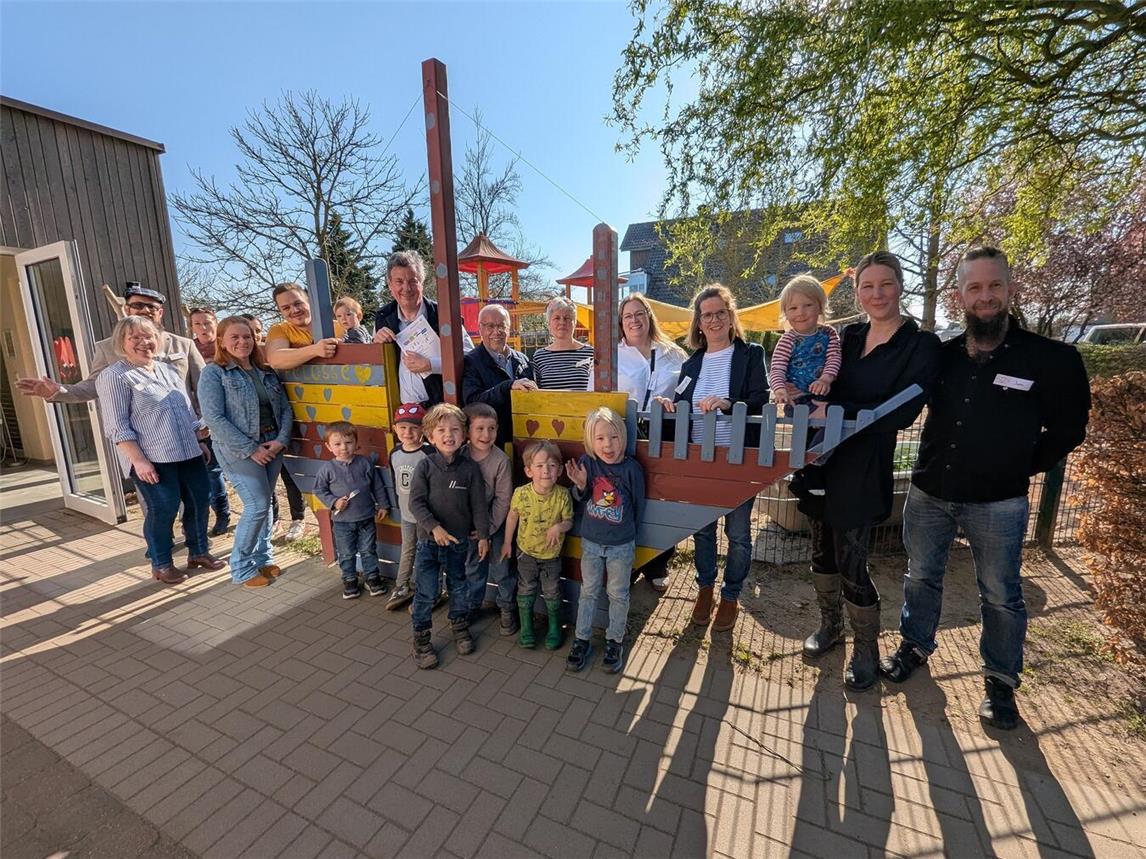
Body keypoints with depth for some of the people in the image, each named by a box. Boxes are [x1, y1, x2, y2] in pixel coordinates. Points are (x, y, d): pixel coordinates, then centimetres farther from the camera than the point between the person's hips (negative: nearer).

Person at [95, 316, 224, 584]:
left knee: (200, 500, 9)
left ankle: (198, 552, 26)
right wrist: (138, 460, -18)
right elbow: (117, 427, -11)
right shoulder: (113, 377, -5)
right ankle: (161, 565, 16)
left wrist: (200, 441, 16)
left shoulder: (168, 370, 16)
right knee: (164, 510, -2)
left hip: (188, 452, 7)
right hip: (152, 459, -6)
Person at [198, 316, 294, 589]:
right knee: (257, 506, -9)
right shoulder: (214, 372, -5)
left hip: (272, 446, 5)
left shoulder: (266, 372, 11)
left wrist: (280, 440, -8)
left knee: (265, 504, 11)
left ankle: (263, 558, 25)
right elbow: (214, 418, -13)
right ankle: (242, 569, 8)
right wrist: (251, 449, -16)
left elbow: (285, 409, 8)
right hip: (239, 450, -5)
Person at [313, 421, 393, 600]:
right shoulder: (327, 468, -7)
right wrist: (333, 502, -13)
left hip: (367, 518, 0)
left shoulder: (365, 463, -5)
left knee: (368, 550, 13)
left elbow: (378, 486, 3)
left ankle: (372, 577, 28)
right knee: (346, 554, 13)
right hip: (342, 520, 0)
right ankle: (349, 580, 31)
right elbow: (319, 490, 1)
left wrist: (383, 505, 5)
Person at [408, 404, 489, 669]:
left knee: (458, 587, 19)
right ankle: (421, 637, 26)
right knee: (426, 592, 5)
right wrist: (434, 527, -23)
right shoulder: (425, 466, -10)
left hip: (459, 540, 2)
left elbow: (479, 504, -2)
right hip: (429, 540, -1)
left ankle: (459, 625, 42)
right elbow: (416, 502, -13)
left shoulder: (470, 467, -7)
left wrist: (483, 535, -1)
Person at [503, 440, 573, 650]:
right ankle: (526, 629, 39)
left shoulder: (563, 495, -23)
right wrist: (507, 543, 4)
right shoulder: (521, 493, -21)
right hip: (526, 551, 1)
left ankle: (554, 629, 40)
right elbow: (512, 517, -3)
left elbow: (569, 521, -9)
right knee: (526, 591, 17)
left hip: (552, 553, 0)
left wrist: (559, 526, -31)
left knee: (552, 593, 16)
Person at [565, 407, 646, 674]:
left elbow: (638, 505, -5)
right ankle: (582, 640, 33)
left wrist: (626, 532, 7)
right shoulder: (586, 462, -13)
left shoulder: (631, 468, -19)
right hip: (590, 542, 2)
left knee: (618, 595, 15)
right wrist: (580, 485, -23)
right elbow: (581, 499, -1)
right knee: (588, 592, 17)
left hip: (621, 545, -2)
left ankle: (615, 641, 35)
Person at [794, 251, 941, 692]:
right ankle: (829, 625, 39)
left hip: (862, 469, -5)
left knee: (851, 563, 1)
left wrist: (837, 412, -25)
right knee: (823, 551, 16)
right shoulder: (848, 336, 8)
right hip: (822, 457, 5)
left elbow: (903, 412, -16)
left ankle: (866, 648, 26)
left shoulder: (921, 345, -6)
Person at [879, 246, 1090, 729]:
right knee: (921, 577, 15)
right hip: (929, 494, 2)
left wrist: (1024, 466, 0)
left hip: (997, 503, -2)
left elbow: (1068, 428, 3)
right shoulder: (941, 356, 0)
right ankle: (915, 647, 35)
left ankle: (1001, 682, 30)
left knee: (1001, 595, 11)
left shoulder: (1051, 359, -6)